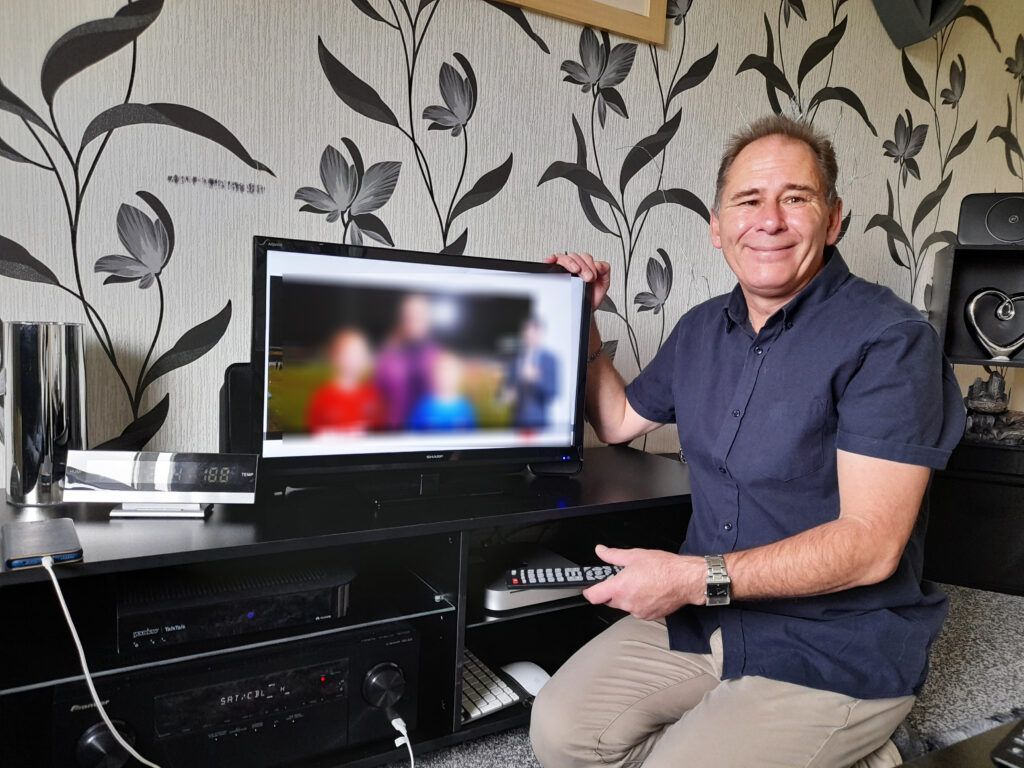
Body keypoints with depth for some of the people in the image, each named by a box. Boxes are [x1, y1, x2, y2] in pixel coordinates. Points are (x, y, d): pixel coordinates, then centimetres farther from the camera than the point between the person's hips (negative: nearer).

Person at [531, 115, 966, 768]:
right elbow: (618, 420, 20)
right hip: (703, 615, 6)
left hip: (838, 649, -5)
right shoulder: (701, 330, 6)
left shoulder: (890, 340, -16)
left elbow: (870, 546, -22)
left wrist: (696, 577, -26)